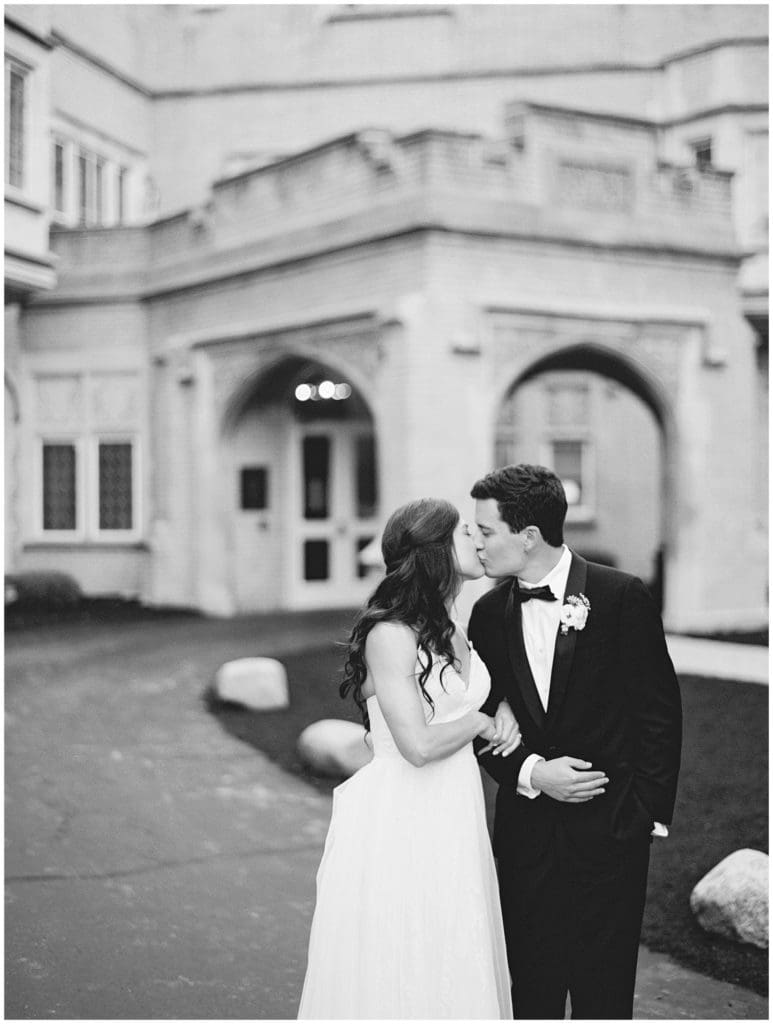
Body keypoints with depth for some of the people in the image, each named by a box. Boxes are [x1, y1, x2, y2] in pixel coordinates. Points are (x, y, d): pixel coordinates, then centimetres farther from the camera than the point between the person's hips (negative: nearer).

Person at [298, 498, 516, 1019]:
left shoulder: (453, 633, 10)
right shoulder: (390, 634, -15)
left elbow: (488, 685, 29)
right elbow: (418, 744, -22)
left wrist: (505, 710, 8)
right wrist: (479, 722, -6)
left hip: (454, 823, 8)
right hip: (397, 824, -8)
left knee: (454, 968, 13)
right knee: (394, 974, 3)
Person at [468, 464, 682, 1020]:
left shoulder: (623, 597, -8)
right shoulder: (489, 613, 4)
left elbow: (660, 712, -4)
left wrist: (649, 810, -6)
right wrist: (531, 772, -10)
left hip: (609, 832, -3)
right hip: (525, 831, 4)